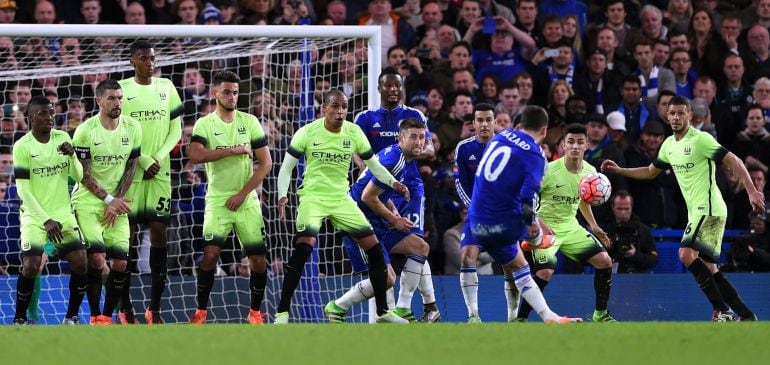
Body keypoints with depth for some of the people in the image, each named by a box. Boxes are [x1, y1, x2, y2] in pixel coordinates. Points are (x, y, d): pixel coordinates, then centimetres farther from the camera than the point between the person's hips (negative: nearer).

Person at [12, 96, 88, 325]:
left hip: (63, 213, 4)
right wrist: (45, 220, -15)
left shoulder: (63, 138, 5)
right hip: (34, 214, -4)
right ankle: (19, 319, 0)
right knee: (31, 266, -18)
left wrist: (72, 156, -15)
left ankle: (71, 317, 8)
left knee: (80, 263, -8)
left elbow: (78, 177, 5)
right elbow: (23, 191, -10)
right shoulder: (22, 147, -9)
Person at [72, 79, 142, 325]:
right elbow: (84, 175, -9)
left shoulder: (133, 128, 0)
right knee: (96, 256, -20)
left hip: (117, 202, 4)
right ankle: (95, 316, -10)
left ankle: (108, 315, 9)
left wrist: (116, 202, -3)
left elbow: (131, 167, 5)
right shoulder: (85, 131, -12)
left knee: (121, 262, -5)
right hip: (87, 200, -4)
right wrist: (109, 199, -12)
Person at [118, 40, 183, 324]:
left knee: (159, 233, -1)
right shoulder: (121, 89, -1)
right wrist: (144, 161, -12)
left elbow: (176, 130, 9)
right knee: (126, 235, -2)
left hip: (160, 172, 3)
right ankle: (125, 307, 3)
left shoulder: (166, 87, 9)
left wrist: (159, 158, -6)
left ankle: (155, 308, 2)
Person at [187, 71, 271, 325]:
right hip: (217, 200, -2)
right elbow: (195, 155, -20)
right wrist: (233, 150, -22)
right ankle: (201, 311, -3)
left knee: (258, 259, -1)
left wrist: (242, 194, -8)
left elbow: (265, 163, 0)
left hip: (247, 201, 2)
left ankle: (255, 312, 15)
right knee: (210, 253, -16)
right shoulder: (204, 124, -2)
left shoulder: (250, 122, 3)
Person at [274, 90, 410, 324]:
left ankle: (383, 312, 13)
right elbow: (286, 167, -2)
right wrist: (283, 196, -18)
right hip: (313, 197, -4)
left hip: (341, 199, 4)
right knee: (303, 248, -26)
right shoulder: (307, 133, -9)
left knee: (375, 248, -2)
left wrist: (393, 183, -8)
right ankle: (282, 312, -21)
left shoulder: (354, 133, -1)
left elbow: (373, 164, 9)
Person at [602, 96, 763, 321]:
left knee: (687, 254, -23)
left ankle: (722, 311, -21)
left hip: (709, 209, -9)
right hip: (696, 212, 9)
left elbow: (733, 161, -14)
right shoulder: (669, 145, 14)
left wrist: (752, 191, -24)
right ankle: (747, 315, 9)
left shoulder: (700, 139, -11)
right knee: (709, 269, 5)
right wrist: (618, 170, 18)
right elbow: (650, 172, 28)